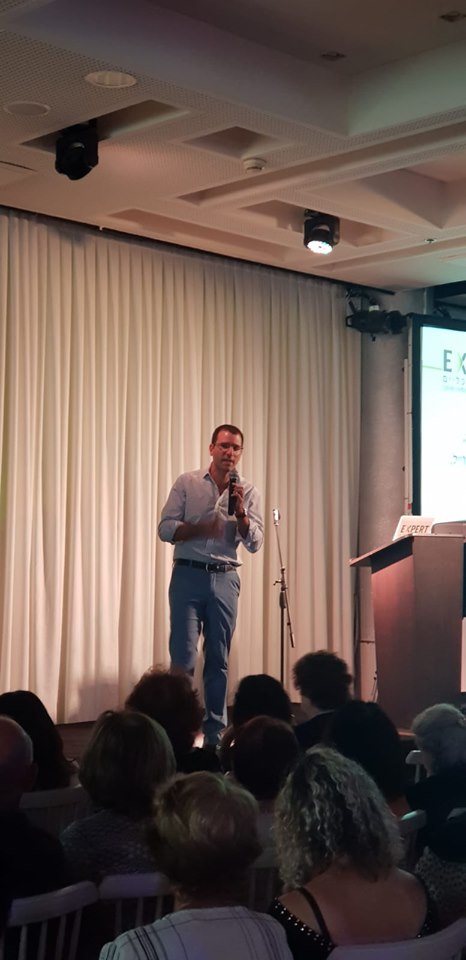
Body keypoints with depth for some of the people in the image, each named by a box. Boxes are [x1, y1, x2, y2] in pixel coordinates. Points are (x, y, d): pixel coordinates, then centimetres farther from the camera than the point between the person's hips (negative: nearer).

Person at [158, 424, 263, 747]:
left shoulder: (248, 492, 6)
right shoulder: (187, 483, 2)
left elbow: (255, 543, 0)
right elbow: (166, 529, -4)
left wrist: (240, 513, -16)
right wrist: (202, 528, -18)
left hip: (225, 578, 2)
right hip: (188, 575, -2)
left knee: (219, 659, 7)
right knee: (184, 656, -6)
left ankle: (215, 733, 15)